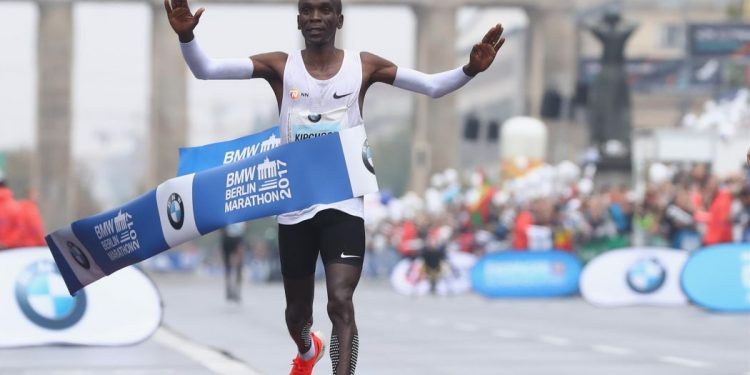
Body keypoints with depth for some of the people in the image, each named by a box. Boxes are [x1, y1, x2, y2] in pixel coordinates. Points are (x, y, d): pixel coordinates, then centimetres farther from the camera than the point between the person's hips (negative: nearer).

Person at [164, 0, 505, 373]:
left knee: (340, 304, -19)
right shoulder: (280, 66, -4)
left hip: (343, 206, -2)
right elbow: (205, 69, -11)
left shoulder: (363, 66, -2)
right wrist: (186, 36, -30)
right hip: (294, 209, 2)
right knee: (297, 310, 18)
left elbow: (432, 85, -5)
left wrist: (470, 70, -24)